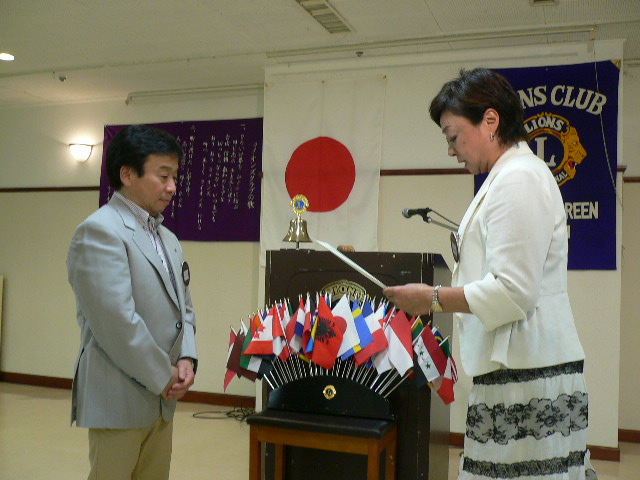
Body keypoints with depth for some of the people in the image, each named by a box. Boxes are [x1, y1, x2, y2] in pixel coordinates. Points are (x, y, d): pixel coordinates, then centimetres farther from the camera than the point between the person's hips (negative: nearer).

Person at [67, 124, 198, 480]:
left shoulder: (169, 240, 14)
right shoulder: (99, 231, -13)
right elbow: (117, 321, -21)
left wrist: (187, 358, -2)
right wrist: (165, 377, -13)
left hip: (162, 398, 8)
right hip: (119, 398, -8)